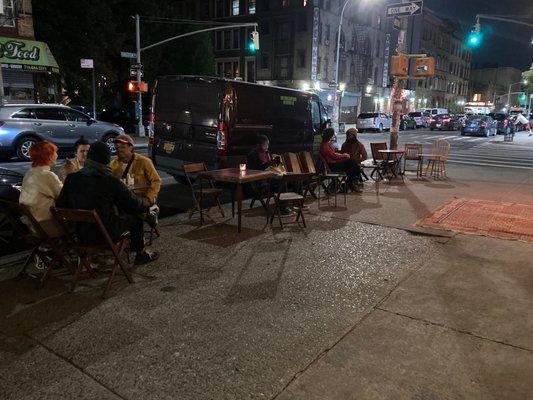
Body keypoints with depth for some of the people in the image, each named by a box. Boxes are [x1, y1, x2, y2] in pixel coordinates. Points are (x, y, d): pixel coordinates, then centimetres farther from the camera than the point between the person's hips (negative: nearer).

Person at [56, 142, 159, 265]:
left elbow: (60, 205, 3)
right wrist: (147, 209, 14)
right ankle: (140, 254, 32)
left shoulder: (71, 178, -6)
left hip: (81, 234, 6)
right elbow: (133, 203, -7)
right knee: (135, 217, 17)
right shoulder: (111, 181, -19)